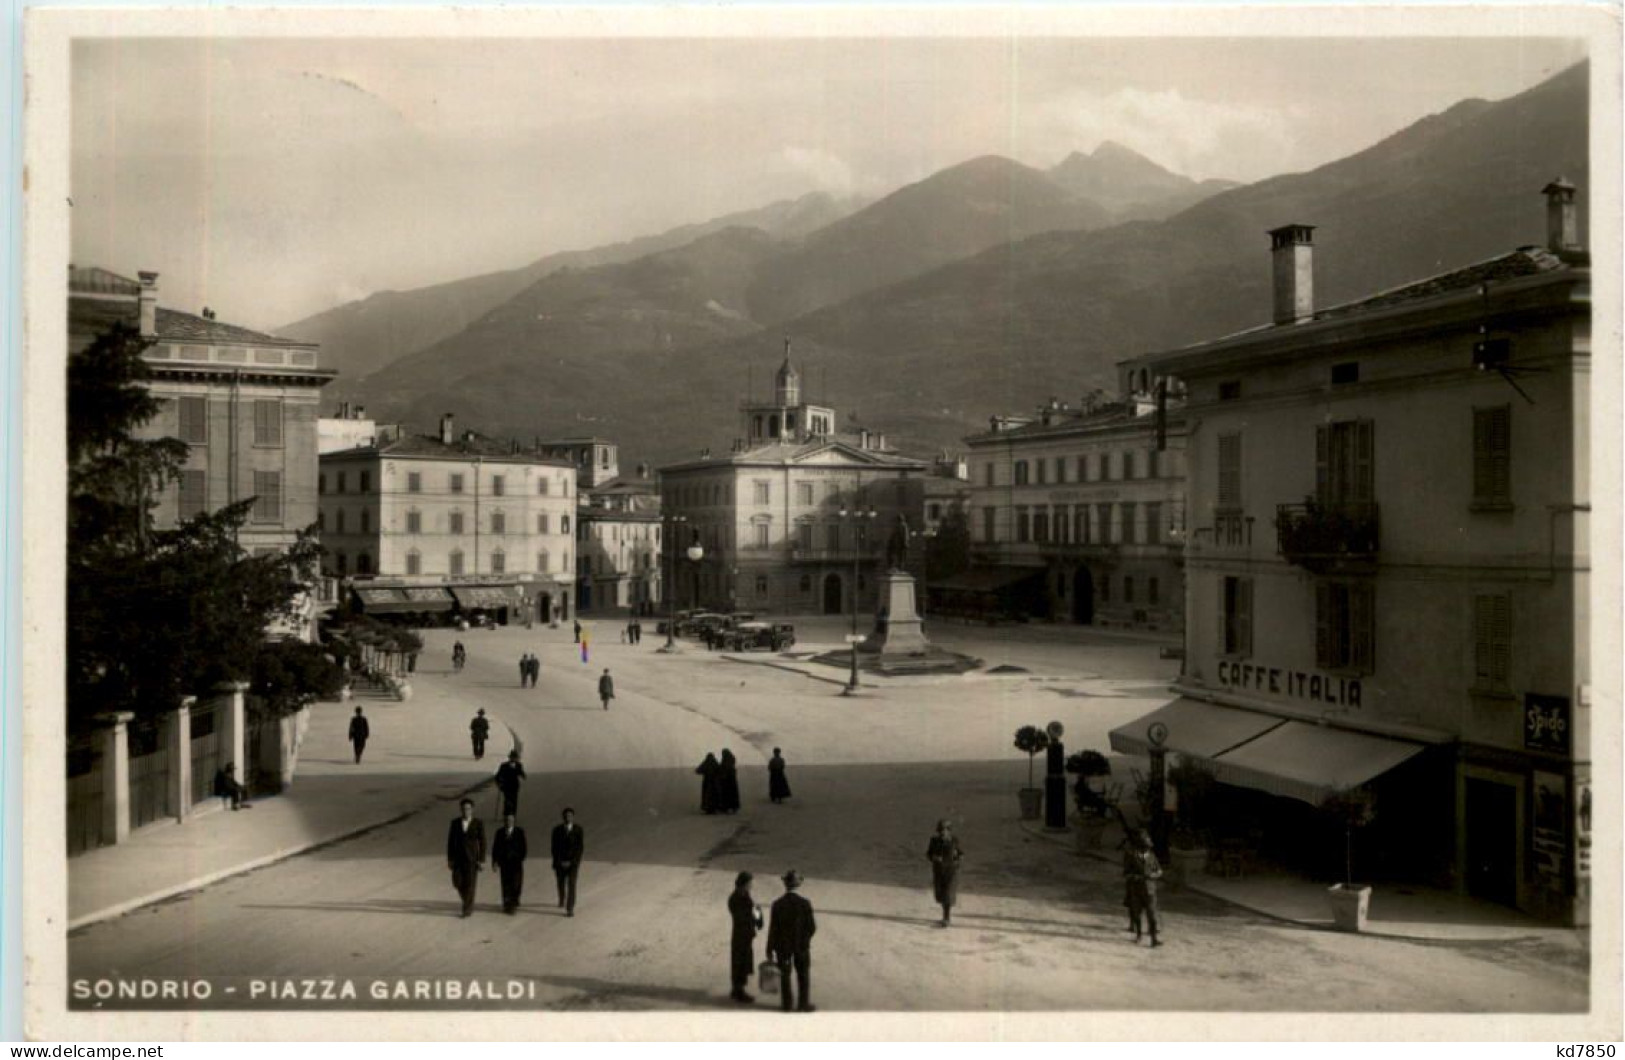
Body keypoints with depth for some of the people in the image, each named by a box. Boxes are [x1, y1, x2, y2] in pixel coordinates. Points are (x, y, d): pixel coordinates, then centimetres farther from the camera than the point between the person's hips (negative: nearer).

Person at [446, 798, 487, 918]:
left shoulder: (478, 823, -6)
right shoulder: (455, 822, 0)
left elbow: (482, 843, -5)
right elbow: (450, 841, 3)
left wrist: (482, 861, -9)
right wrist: (449, 859, 0)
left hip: (472, 857, -3)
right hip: (458, 858, 3)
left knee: (470, 884, -3)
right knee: (458, 883, 2)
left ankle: (468, 909, 9)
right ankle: (468, 902, 29)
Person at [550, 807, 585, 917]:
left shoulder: (578, 829, -8)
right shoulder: (557, 829, -6)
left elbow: (580, 847, -7)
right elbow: (554, 848, -4)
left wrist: (571, 862, -12)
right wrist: (559, 862, -10)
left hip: (573, 862, -2)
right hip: (560, 862, 2)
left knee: (571, 885, -10)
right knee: (561, 883, 17)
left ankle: (570, 909, -8)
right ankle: (562, 899, 46)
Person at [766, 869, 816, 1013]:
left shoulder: (777, 905, -17)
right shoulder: (805, 904, -18)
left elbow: (773, 929, -12)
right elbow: (811, 927, -13)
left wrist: (770, 950, -2)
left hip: (782, 945, 0)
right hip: (801, 944, 0)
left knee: (784, 976, 15)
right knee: (803, 975, 16)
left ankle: (786, 1003, 23)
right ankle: (803, 1003, 22)